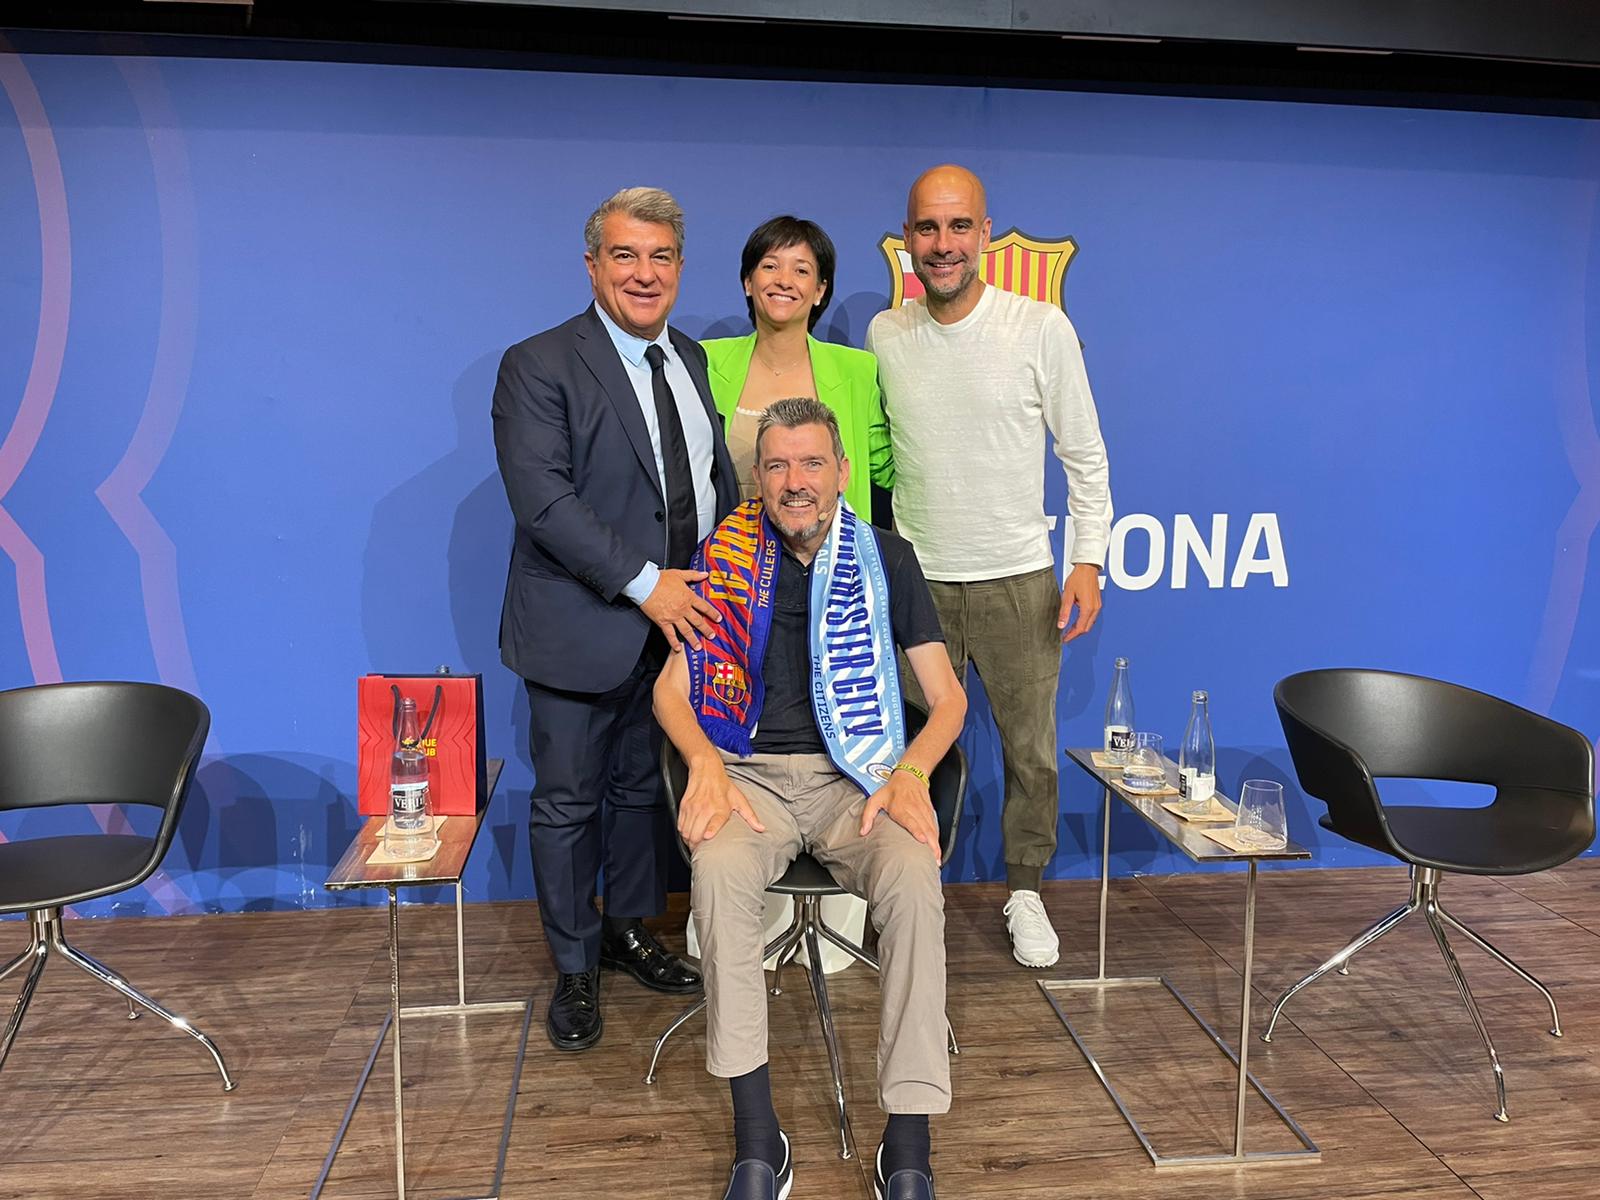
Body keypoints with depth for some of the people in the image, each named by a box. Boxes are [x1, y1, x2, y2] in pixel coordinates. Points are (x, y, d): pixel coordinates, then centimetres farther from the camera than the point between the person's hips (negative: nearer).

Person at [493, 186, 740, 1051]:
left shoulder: (692, 360, 11)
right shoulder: (538, 366, -10)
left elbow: (719, 479, 17)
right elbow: (542, 497, -20)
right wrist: (644, 583, -24)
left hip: (678, 617, 6)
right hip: (584, 629, -6)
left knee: (645, 789, 18)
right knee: (569, 802, 7)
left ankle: (627, 930, 38)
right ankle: (575, 968, 25)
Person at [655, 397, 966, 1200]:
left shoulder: (887, 559, 7)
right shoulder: (725, 558, 8)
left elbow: (947, 696, 6)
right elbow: (670, 688, 8)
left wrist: (910, 773, -13)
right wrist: (705, 763, -13)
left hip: (859, 775, 0)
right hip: (751, 772, 0)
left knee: (914, 880, -31)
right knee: (718, 871, -33)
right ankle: (755, 1133, -21)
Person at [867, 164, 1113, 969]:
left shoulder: (1041, 328, -6)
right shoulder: (884, 336, 1)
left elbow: (1084, 453, 0)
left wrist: (1089, 557, -7)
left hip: (1019, 579, -1)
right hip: (917, 580, 1)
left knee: (1031, 749, 9)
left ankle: (1025, 890, 29)